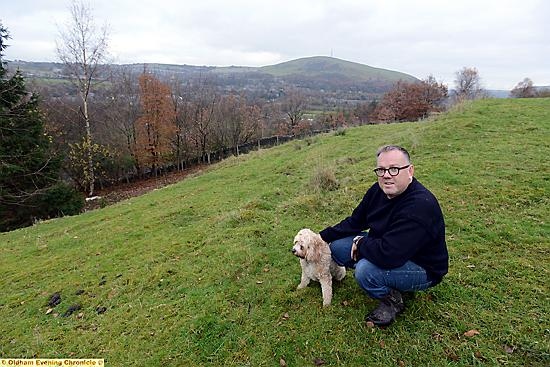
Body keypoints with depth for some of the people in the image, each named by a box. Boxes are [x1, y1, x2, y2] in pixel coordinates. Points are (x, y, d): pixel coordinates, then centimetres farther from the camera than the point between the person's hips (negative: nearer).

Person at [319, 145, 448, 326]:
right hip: (384, 249, 9)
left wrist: (360, 244, -18)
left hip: (423, 269, -8)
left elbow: (388, 255, -38)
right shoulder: (378, 191, -7)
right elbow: (354, 222, 5)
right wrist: (322, 236, -2)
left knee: (366, 270, -34)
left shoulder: (420, 205, -33)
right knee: (337, 247, 2)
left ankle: (392, 301, 1)